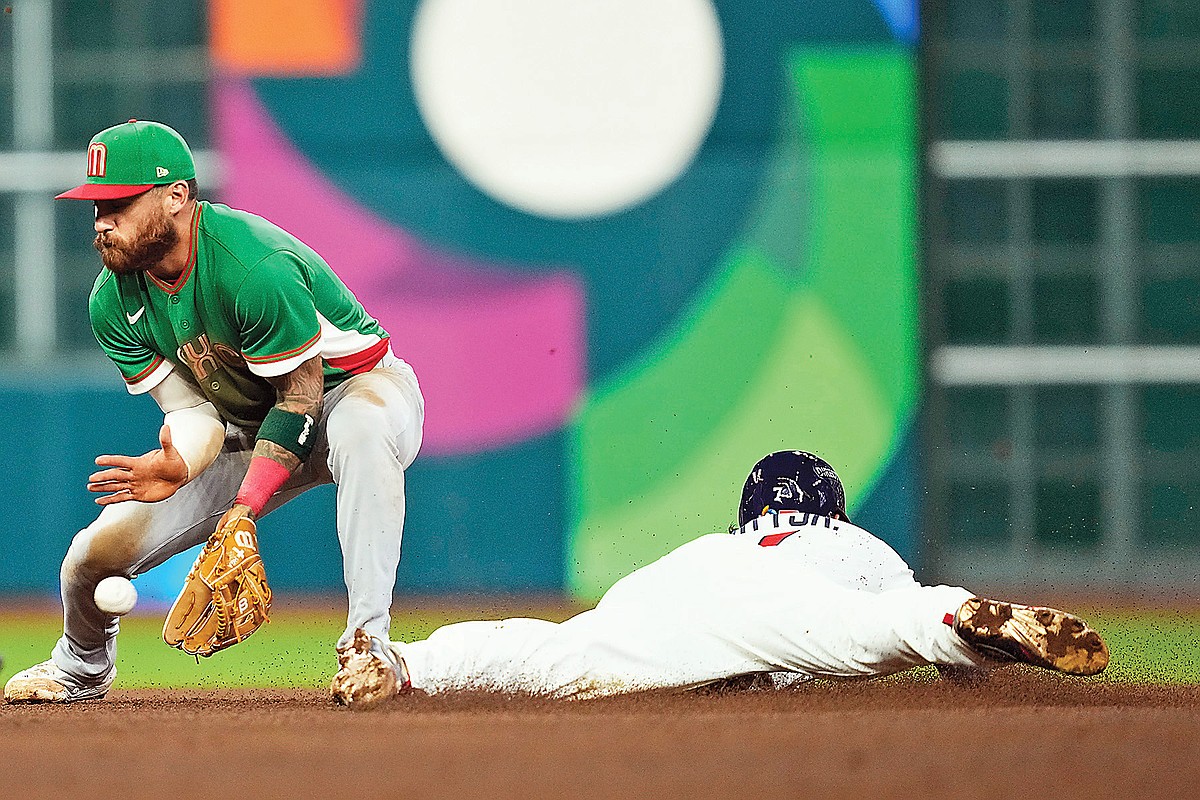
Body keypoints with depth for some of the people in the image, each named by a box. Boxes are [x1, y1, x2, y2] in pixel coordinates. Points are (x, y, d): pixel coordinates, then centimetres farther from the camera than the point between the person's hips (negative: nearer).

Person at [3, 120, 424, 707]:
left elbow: (301, 394, -25)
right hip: (246, 428, 6)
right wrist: (179, 465, -34)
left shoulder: (253, 267, -32)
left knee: (361, 427, -45)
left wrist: (246, 506, -33)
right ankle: (83, 667, 26)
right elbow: (192, 409, -10)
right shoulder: (114, 303, -10)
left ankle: (366, 641, -43)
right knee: (103, 545, -8)